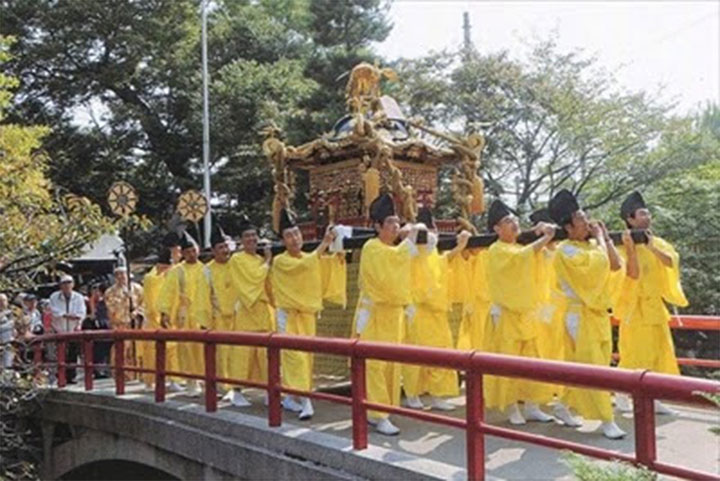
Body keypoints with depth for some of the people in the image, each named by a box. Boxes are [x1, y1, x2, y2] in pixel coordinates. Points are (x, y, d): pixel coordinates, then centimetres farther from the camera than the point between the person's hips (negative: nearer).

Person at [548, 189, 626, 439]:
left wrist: (605, 237, 1)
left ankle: (563, 406, 28)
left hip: (598, 312, 8)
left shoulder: (592, 245, 11)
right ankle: (606, 420, 0)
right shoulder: (565, 250, -14)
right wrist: (600, 238, -12)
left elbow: (616, 266, 3)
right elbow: (597, 263, -27)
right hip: (579, 314, -8)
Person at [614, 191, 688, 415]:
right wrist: (631, 247, -28)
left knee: (660, 353, 6)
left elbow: (672, 261, -10)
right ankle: (622, 395, 14)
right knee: (634, 354, -2)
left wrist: (651, 247, -23)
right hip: (635, 306, -6)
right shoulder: (625, 245, -9)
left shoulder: (658, 243, 8)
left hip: (656, 305, 6)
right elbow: (633, 273, -21)